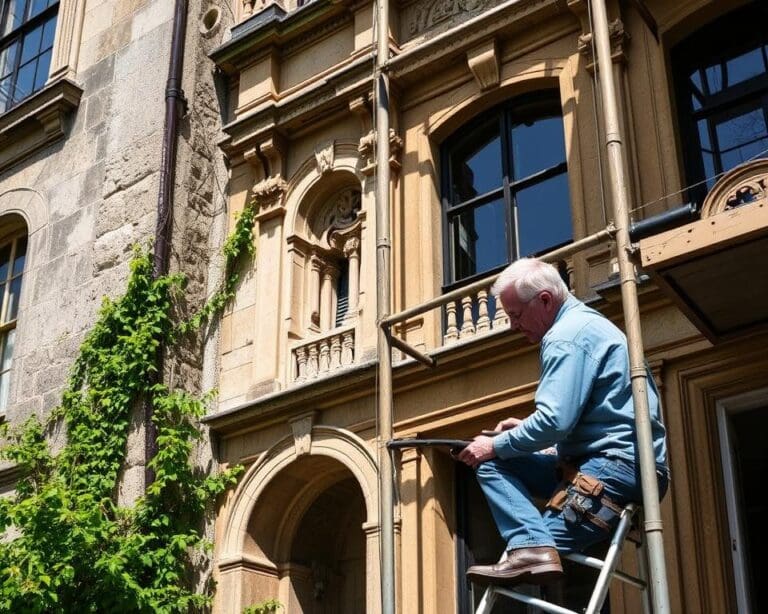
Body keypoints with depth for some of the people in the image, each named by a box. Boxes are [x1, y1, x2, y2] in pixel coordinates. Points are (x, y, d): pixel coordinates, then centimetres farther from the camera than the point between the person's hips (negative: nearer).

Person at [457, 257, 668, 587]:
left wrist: (496, 446, -6)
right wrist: (526, 429, 20)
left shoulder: (565, 336, -11)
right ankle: (533, 545, -19)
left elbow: (555, 421, -21)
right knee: (493, 467, 3)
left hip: (617, 464, -11)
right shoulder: (586, 320, 22)